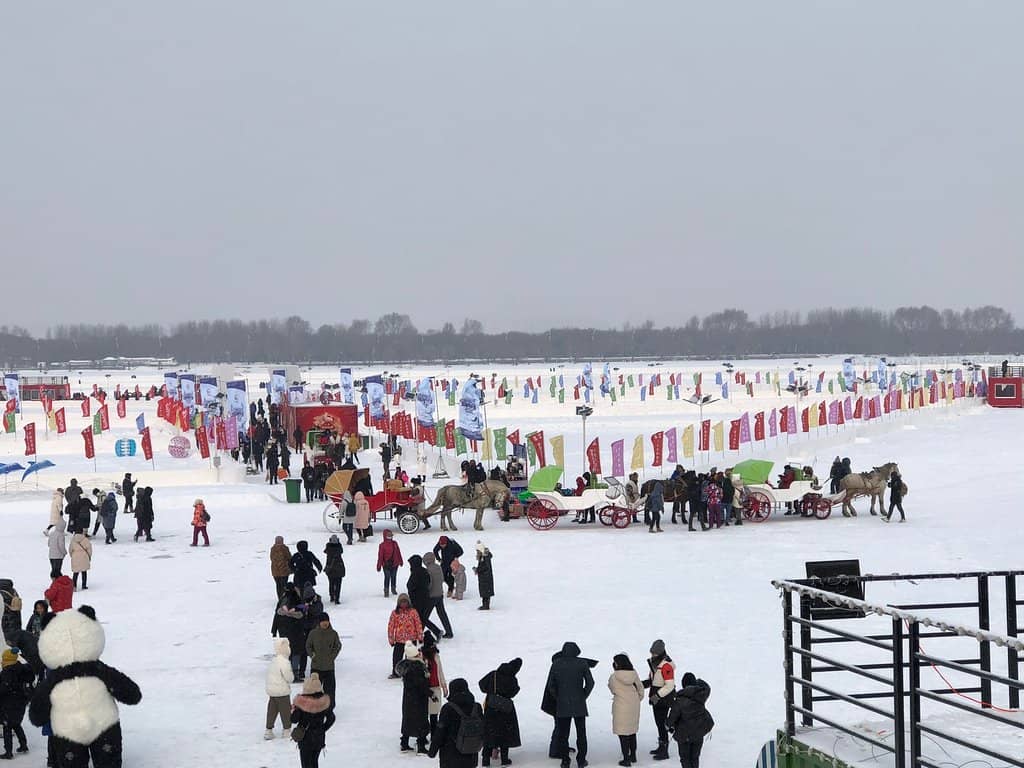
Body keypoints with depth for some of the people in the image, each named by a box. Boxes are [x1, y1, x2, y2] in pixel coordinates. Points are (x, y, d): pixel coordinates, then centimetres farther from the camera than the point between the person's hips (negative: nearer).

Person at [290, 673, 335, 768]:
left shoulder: (301, 703, -20)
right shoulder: (325, 702, -10)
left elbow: (294, 720, -13)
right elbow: (331, 718, 0)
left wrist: (293, 709, 4)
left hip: (305, 737, -4)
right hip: (319, 737, 4)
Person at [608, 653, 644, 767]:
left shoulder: (614, 677, -15)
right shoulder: (634, 674, -2)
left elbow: (613, 689, 1)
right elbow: (640, 688, 9)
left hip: (621, 708, -6)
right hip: (634, 706, 6)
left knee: (623, 733, 3)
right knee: (632, 731, 21)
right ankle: (633, 755, 31)